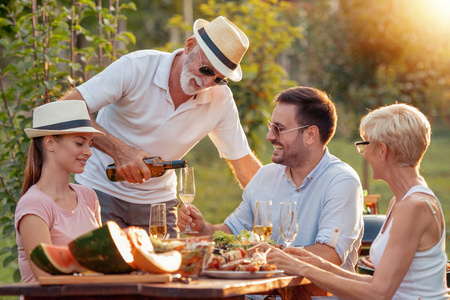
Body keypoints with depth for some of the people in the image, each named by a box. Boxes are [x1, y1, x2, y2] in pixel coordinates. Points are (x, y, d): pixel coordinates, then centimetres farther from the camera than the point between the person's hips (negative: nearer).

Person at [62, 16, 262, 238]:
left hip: (158, 201, 4)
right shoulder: (136, 68, -19)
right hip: (101, 191, -3)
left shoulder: (221, 99, -7)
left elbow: (243, 161, 0)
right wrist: (119, 150, -31)